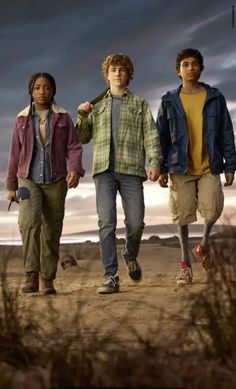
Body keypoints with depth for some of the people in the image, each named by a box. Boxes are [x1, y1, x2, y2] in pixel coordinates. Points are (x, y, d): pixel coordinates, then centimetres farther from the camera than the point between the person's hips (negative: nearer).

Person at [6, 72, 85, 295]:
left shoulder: (63, 118, 6)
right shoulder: (22, 119, 10)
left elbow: (74, 147, 0)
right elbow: (15, 154, 12)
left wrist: (75, 169, -19)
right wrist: (11, 185, 11)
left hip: (56, 182, 0)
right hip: (29, 180, 0)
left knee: (52, 231, 0)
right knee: (29, 221, -23)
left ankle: (47, 280, 8)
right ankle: (31, 275, -25)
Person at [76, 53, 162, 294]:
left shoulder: (139, 104, 16)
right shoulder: (97, 106, 21)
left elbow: (151, 136, 6)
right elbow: (82, 138, 18)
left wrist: (154, 162, -10)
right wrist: (82, 116, 0)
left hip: (131, 169, -1)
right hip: (104, 170, 1)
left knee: (135, 222, -6)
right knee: (106, 222, -11)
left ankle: (130, 256, 26)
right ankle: (111, 277, -9)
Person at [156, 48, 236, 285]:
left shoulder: (215, 98, 7)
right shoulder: (169, 101, 7)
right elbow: (162, 137, 8)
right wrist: (161, 169, 2)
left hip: (209, 167, 0)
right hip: (181, 168, 0)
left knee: (212, 210, -16)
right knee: (183, 215, 1)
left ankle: (204, 245, 14)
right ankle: (186, 264, 14)